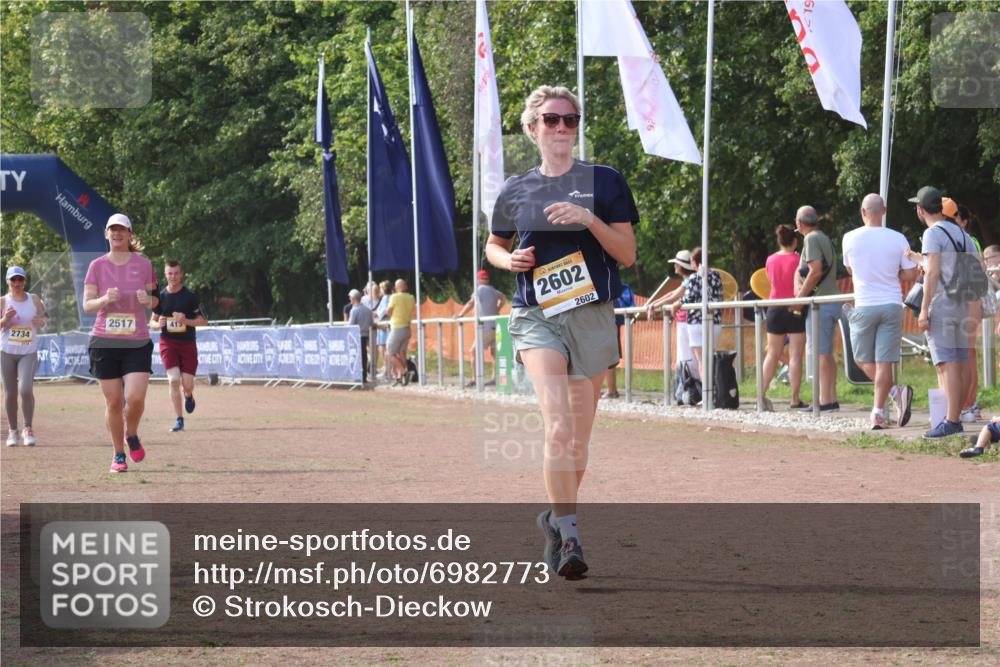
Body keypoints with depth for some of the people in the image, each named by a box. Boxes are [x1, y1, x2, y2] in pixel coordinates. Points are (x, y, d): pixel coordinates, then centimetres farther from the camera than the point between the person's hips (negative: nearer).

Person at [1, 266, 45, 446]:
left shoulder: (34, 300, 3)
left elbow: (42, 319, 14)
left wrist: (41, 321, -9)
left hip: (29, 352, 0)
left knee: (25, 389, -17)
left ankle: (28, 428, -3)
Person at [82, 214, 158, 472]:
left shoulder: (143, 264, 5)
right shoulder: (97, 266, 4)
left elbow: (154, 300, 13)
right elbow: (87, 305, 0)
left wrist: (148, 300, -11)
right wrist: (105, 299, -21)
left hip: (137, 342, 0)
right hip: (104, 342, 0)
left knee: (136, 397, -14)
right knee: (113, 402, 1)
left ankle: (132, 434, 18)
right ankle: (118, 455, 16)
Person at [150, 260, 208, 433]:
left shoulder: (190, 296, -3)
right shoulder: (161, 296, 4)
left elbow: (204, 321, -2)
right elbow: (152, 322, 12)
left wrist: (185, 320, -18)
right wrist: (158, 324, -11)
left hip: (188, 343, -1)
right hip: (168, 342, 1)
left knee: (187, 384, -4)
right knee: (173, 380, -14)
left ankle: (189, 395, 35)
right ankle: (179, 420, -7)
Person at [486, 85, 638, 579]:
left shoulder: (604, 182, 4)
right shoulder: (516, 191, 9)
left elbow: (628, 255, 1)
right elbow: (494, 244, 24)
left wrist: (589, 219, -14)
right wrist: (509, 260, 1)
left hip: (591, 315, 1)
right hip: (536, 316, -1)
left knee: (579, 440, 7)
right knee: (558, 427, -20)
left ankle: (555, 517, 29)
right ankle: (568, 534, -22)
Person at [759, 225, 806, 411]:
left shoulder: (771, 260, 5)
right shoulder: (798, 259, -9)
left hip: (775, 309, 4)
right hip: (795, 309, -4)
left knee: (772, 354, 10)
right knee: (795, 355, -2)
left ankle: (762, 393, 0)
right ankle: (795, 399, -4)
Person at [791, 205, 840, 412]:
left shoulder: (811, 239, -9)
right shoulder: (825, 239, 21)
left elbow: (816, 271, -19)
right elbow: (800, 270, 21)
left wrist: (800, 297, -14)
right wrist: (798, 285, 2)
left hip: (820, 302, -10)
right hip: (832, 300, 10)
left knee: (821, 352, -10)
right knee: (826, 353, 12)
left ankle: (825, 401, -14)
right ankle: (831, 399, 12)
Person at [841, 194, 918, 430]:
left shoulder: (850, 238, -2)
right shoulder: (897, 239, -2)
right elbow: (910, 274, 2)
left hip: (864, 306, -1)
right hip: (892, 305, 1)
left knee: (863, 359, 12)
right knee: (884, 361, 2)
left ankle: (895, 391, -7)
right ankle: (878, 413, -3)